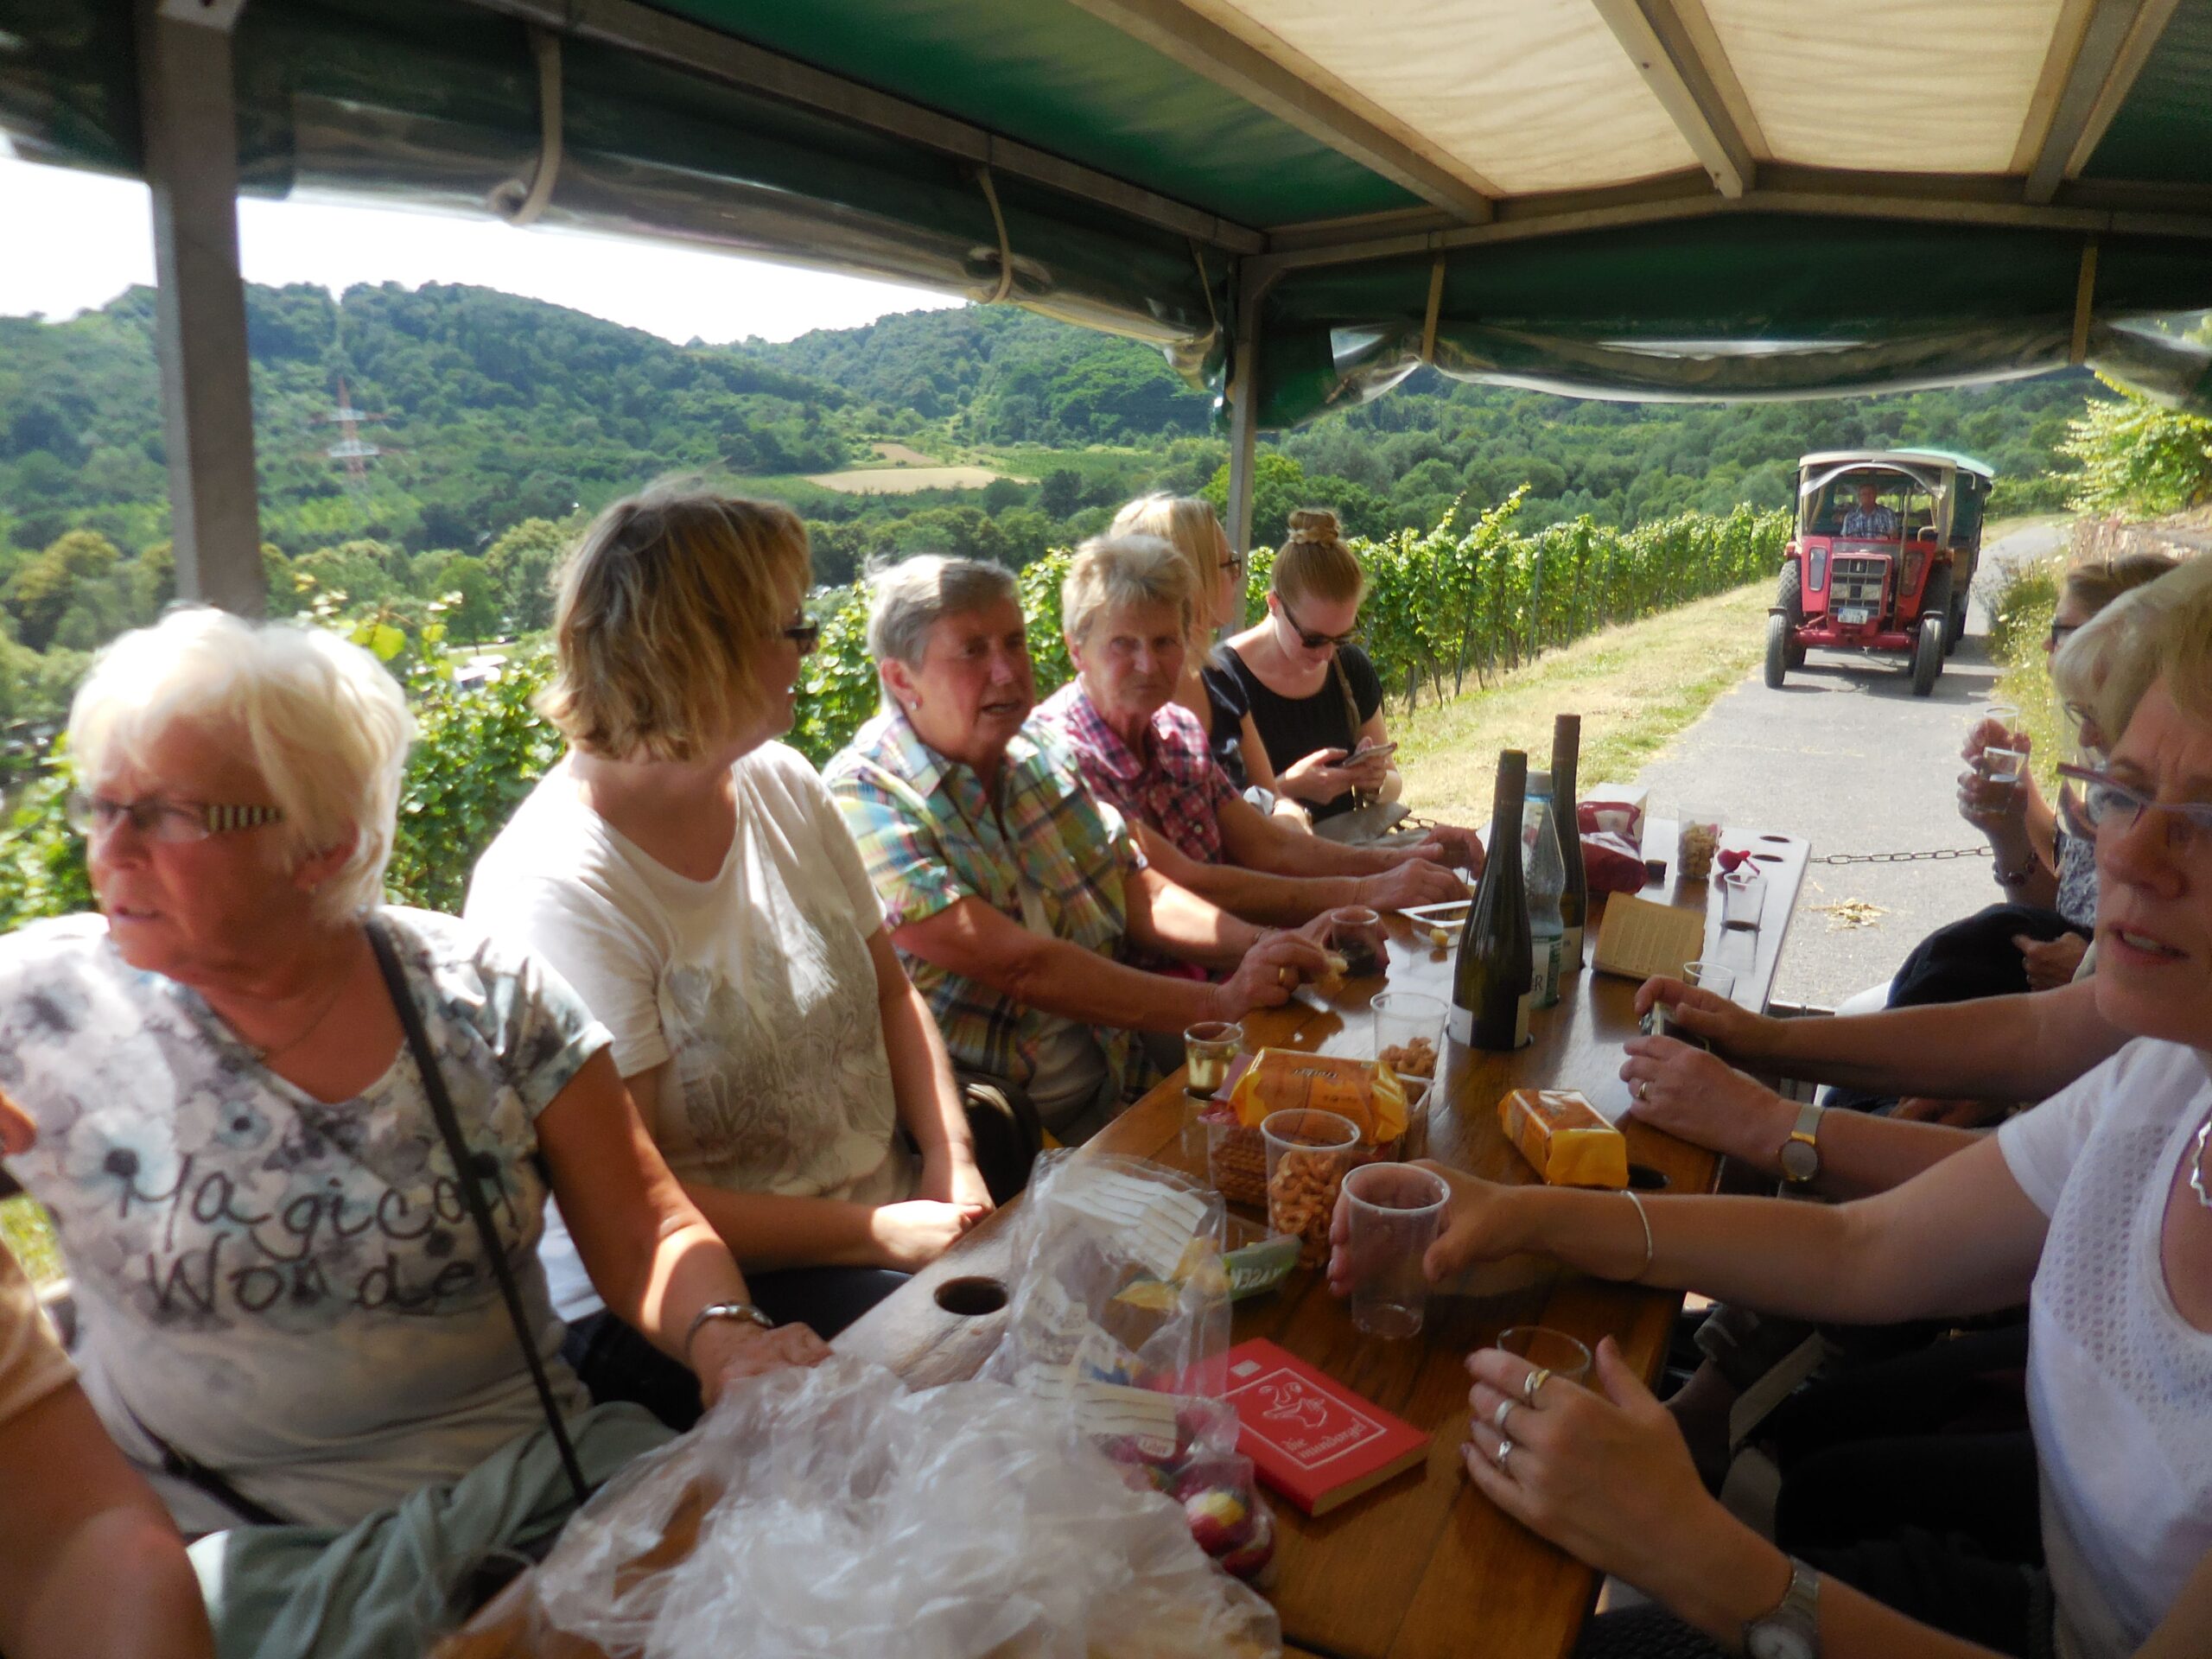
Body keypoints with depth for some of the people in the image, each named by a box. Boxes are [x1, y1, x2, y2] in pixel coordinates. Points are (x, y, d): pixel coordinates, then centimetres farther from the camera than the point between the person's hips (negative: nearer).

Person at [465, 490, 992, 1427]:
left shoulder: (781, 785, 2)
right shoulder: (554, 889, -20)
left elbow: (890, 992, 10)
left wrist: (953, 1167, -5)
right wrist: (882, 1237, -20)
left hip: (881, 1222, 7)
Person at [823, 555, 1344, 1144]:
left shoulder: (1040, 750, 8)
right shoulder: (861, 802, -15)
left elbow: (1143, 896, 10)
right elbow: (1020, 965, -22)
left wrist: (1267, 944, -7)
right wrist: (1220, 1002, -21)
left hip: (1113, 1090, 7)